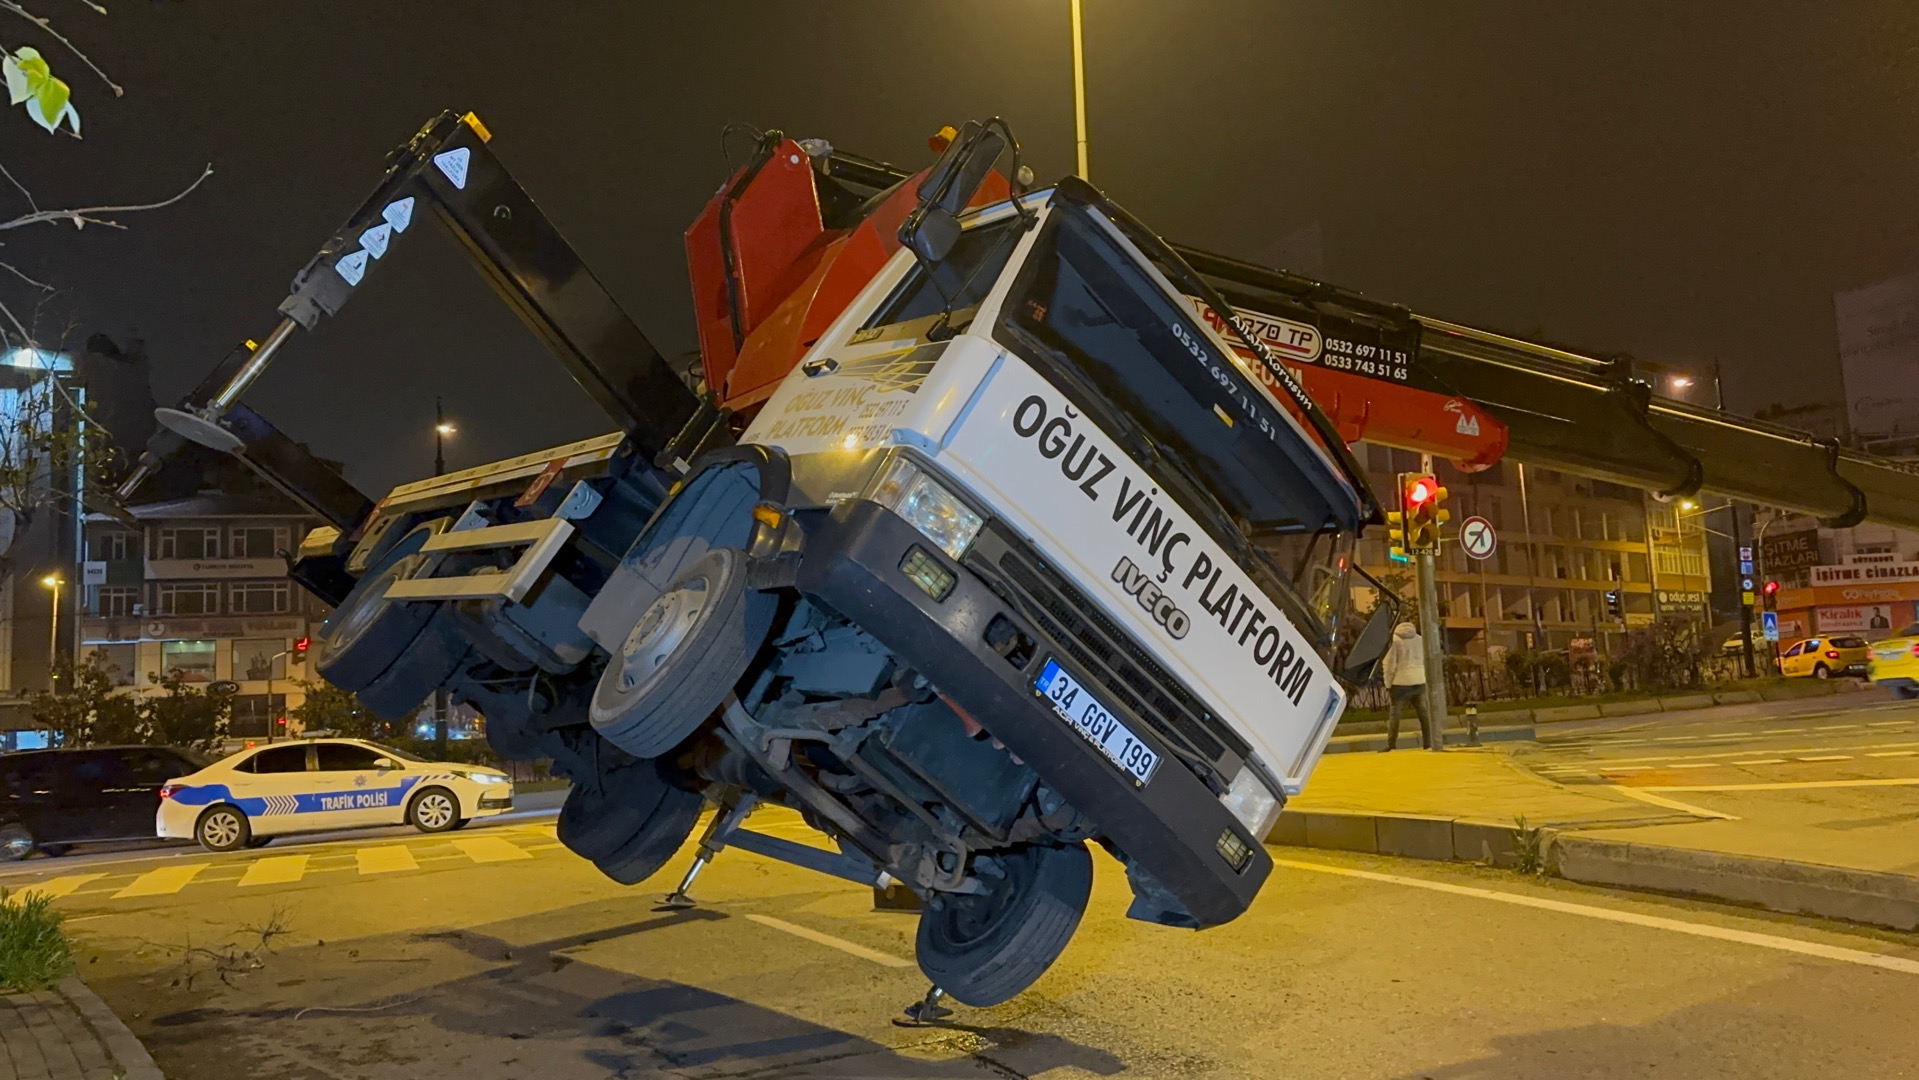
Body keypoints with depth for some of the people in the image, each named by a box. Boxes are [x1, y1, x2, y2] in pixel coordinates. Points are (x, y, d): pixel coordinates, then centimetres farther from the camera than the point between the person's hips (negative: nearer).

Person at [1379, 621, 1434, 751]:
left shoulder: (1394, 640, -5)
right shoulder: (1420, 639, 12)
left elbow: (1390, 664, -8)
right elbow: (1426, 660, 15)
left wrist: (1388, 683, -2)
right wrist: (1425, 678, 18)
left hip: (1401, 681, -5)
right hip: (1419, 680, 5)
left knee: (1394, 712, 0)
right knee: (1423, 712, 11)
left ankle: (1392, 745, -5)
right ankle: (1428, 743, 11)